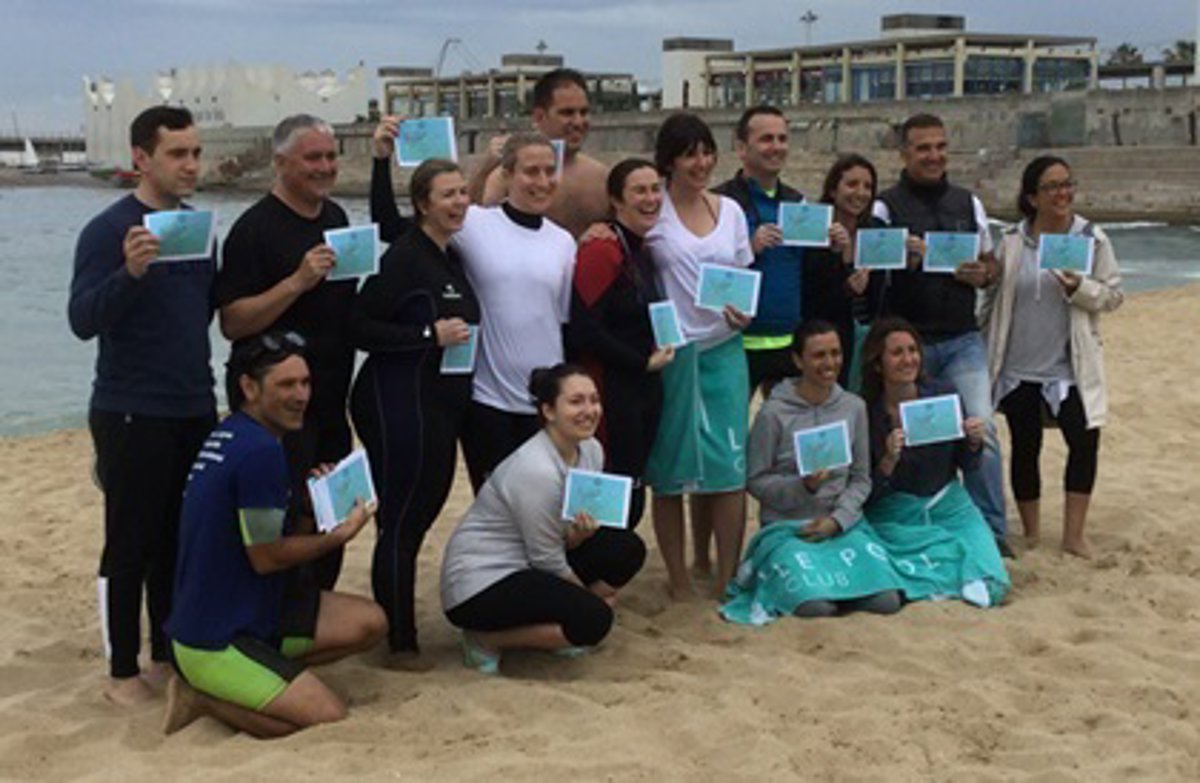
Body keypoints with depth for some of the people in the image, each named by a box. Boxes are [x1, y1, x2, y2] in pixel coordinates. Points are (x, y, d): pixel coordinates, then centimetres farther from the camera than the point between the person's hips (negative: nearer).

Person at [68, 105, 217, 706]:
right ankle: (123, 671, 12)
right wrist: (130, 273, -34)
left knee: (181, 541, 13)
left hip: (194, 410, 6)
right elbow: (82, 320, -19)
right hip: (131, 415, -6)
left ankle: (171, 653, 25)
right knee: (130, 545, 1)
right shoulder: (109, 230, -11)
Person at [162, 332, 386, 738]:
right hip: (213, 642, -10)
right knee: (330, 719, -16)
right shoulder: (260, 450, -22)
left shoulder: (230, 435, 8)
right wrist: (341, 535, -4)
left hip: (252, 613, 10)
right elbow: (266, 557, -17)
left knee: (368, 623, 5)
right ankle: (204, 696, -1)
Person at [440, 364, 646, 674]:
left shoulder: (591, 451, -1)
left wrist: (579, 535, -16)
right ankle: (486, 639, -7)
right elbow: (547, 561, -17)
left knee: (628, 549, -4)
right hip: (478, 584, -9)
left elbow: (563, 541, 7)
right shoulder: (536, 471, -26)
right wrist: (593, 595, -3)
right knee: (593, 620, -25)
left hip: (527, 569, 9)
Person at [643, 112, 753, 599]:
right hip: (668, 353, -3)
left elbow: (744, 278, 15)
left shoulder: (729, 210, 10)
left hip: (723, 350, 4)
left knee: (730, 467, 1)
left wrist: (742, 310, -4)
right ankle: (679, 579, 15)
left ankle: (727, 577, 11)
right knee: (669, 471, 3)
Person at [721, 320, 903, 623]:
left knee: (886, 601, -18)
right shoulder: (774, 413, -8)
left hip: (843, 526, 4)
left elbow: (861, 479, 8)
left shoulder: (854, 407, 5)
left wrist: (837, 519, -8)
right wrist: (802, 486, -19)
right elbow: (755, 481, -4)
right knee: (816, 606, -27)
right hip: (787, 527, -4)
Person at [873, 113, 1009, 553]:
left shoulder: (969, 204, 11)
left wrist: (981, 275, -6)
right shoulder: (885, 207, -1)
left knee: (981, 428, -9)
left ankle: (992, 534, 1)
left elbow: (990, 264, 18)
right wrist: (904, 260, -23)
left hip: (962, 339, 2)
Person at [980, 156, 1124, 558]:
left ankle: (1073, 535, 4)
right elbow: (992, 297, 8)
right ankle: (1031, 533, 23)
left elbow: (1113, 295, -1)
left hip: (1070, 366, -1)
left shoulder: (1092, 238, -2)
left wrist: (1080, 288, -20)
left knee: (1084, 441, -9)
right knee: (1025, 448, 8)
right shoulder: (1012, 242, 1)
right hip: (1018, 367, 1)